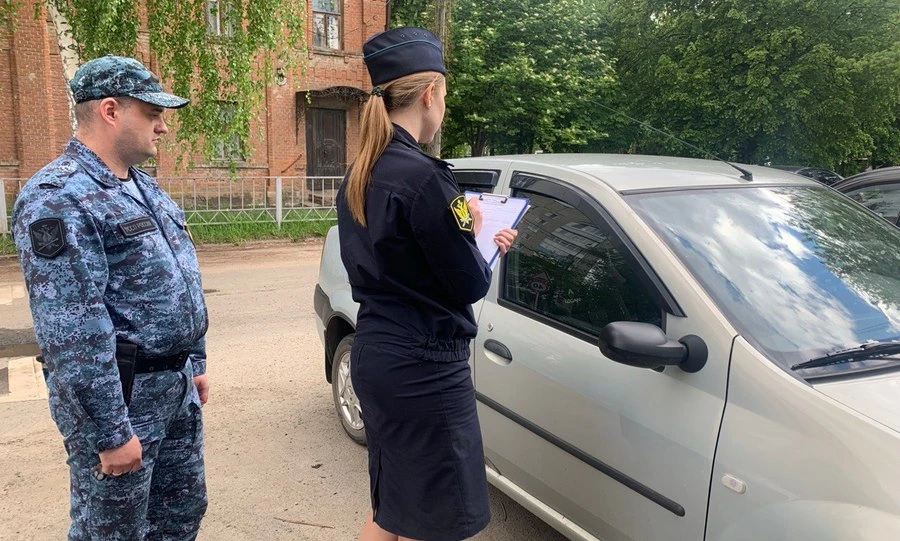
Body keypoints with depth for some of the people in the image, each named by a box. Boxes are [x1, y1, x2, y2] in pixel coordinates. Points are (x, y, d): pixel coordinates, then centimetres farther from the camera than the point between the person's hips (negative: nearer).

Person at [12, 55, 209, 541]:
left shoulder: (143, 186, 12)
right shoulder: (58, 196, -18)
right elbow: (72, 332, -23)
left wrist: (196, 362, 18)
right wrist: (109, 432, -22)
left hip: (177, 388, 9)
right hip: (122, 396, -8)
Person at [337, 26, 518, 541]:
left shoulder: (359, 177, 7)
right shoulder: (423, 176, -20)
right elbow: (470, 286, -16)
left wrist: (469, 242, 13)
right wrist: (473, 234, 3)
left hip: (375, 356, 9)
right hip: (423, 367, -9)